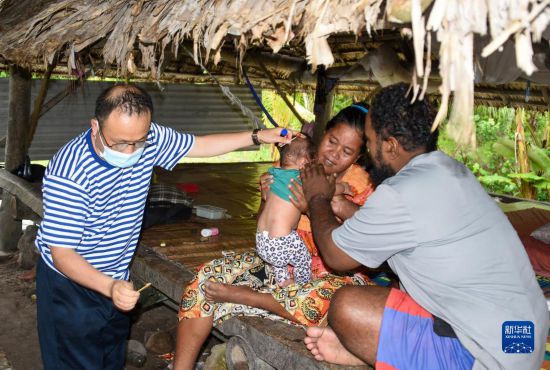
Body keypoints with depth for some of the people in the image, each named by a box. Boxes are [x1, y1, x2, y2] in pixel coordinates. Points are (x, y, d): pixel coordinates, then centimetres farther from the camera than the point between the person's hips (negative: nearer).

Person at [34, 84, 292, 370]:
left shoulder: (147, 137, -13)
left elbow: (200, 145, 3)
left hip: (116, 280, 5)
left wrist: (257, 137, -3)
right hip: (69, 280, -5)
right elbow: (61, 253, -28)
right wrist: (110, 286, -43)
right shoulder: (68, 172, -31)